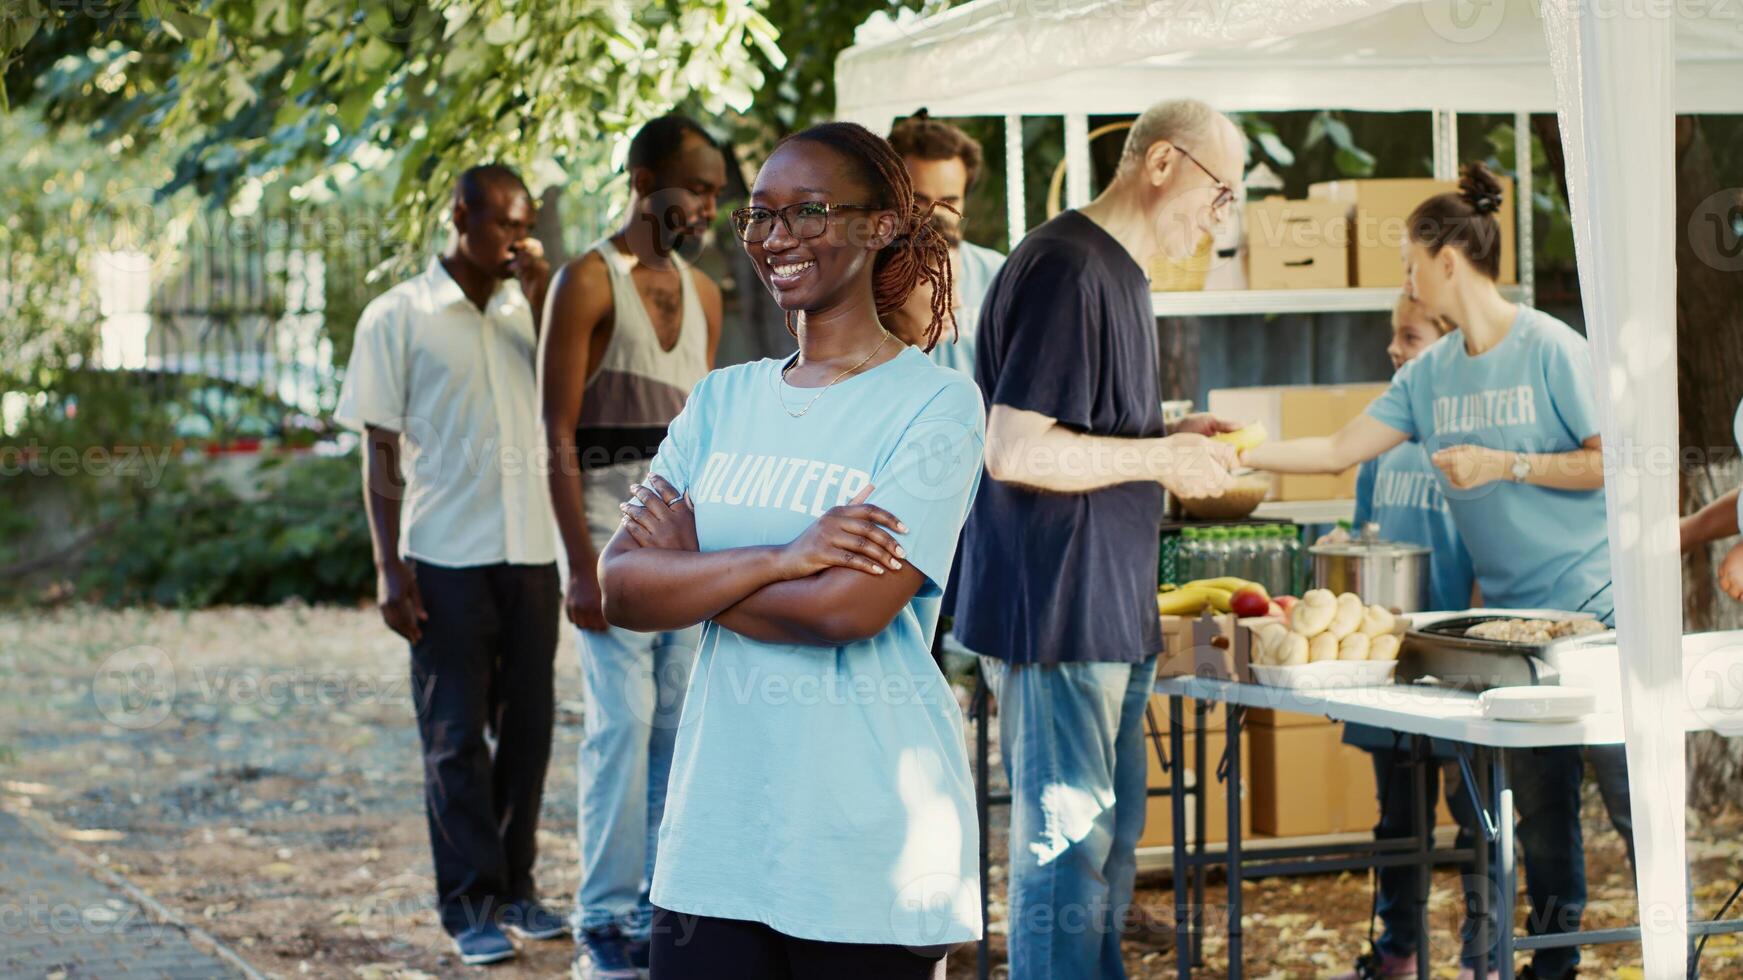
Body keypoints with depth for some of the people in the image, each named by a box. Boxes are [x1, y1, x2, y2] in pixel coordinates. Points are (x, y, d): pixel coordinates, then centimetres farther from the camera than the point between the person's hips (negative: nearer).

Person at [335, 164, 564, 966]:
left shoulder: (526, 309, 10)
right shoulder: (399, 318, -2)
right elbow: (380, 450, -3)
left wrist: (541, 296, -5)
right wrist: (389, 568, -8)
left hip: (530, 550, 4)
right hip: (446, 558, -4)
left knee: (526, 727, 9)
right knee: (457, 737, 1)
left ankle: (515, 885, 21)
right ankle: (472, 906, 7)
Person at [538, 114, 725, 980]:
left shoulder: (701, 293, 14)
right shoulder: (588, 283, -6)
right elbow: (558, 436, -10)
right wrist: (581, 566, -15)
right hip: (613, 526, -6)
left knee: (681, 721, 5)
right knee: (623, 720, -8)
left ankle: (665, 901, 13)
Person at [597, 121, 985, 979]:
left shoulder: (936, 404, -6)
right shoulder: (722, 401, 11)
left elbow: (851, 608, -18)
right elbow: (622, 588, -1)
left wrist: (696, 571, -4)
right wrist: (783, 559, -15)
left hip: (868, 840, -4)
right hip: (719, 828, 5)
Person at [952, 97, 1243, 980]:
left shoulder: (1116, 271, 16)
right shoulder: (1067, 268, -17)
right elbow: (1014, 450, -23)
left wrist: (1172, 441, 10)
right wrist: (1161, 458, -14)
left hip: (1109, 609, 11)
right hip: (1054, 609, -11)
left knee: (1110, 840, 16)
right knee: (1066, 847, -4)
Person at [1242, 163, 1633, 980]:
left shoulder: (1550, 349, -9)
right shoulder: (1430, 375, 10)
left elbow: (1611, 462, -11)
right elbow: (1339, 450, 12)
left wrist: (1504, 465, -15)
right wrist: (1243, 454, 6)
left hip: (1588, 603, -6)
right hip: (1508, 611, 6)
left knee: (1632, 796, -6)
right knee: (1539, 805, 10)